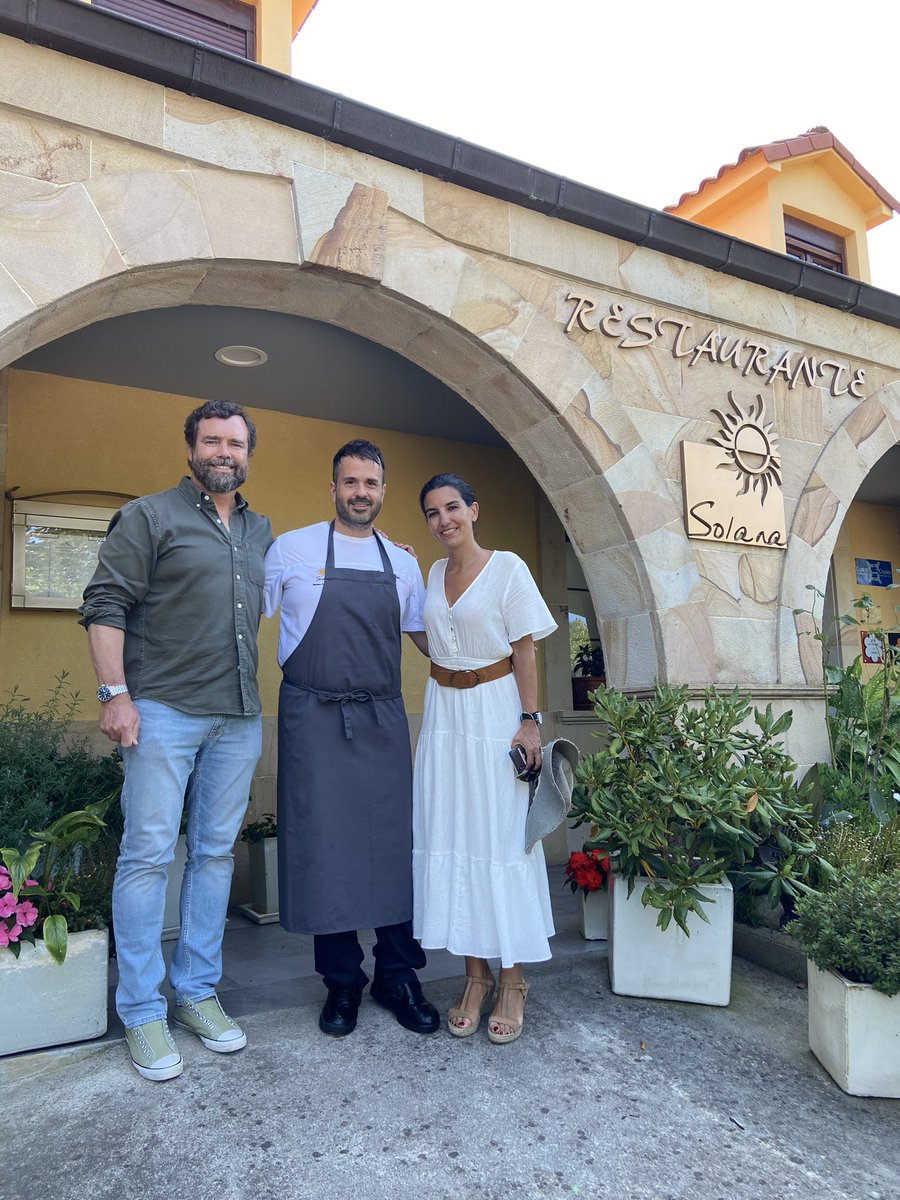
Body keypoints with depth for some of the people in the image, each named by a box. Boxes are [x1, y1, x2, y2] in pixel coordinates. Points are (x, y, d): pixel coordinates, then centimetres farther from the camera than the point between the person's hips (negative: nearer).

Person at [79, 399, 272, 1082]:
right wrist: (115, 694, -12)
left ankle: (198, 993, 24)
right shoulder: (149, 517, 1)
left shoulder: (262, 533, 17)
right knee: (148, 855, -1)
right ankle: (142, 1013, 13)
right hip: (163, 712, -5)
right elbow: (106, 605, -5)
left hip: (239, 718, 5)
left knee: (215, 854, 10)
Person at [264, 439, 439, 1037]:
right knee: (324, 847, 3)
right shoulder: (291, 549, 2)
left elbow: (425, 635, 21)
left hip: (383, 719, 3)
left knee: (393, 844, 5)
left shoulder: (403, 563, 12)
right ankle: (342, 981, 20)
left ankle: (397, 976, 22)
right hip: (315, 718, -2)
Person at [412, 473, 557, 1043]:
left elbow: (524, 650, -7)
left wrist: (530, 721, -14)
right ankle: (476, 975, 18)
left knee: (501, 841, -1)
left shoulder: (507, 567, -5)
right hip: (444, 714, 6)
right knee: (451, 840, 6)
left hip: (495, 712, -5)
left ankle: (514, 981, 13)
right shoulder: (434, 573, 12)